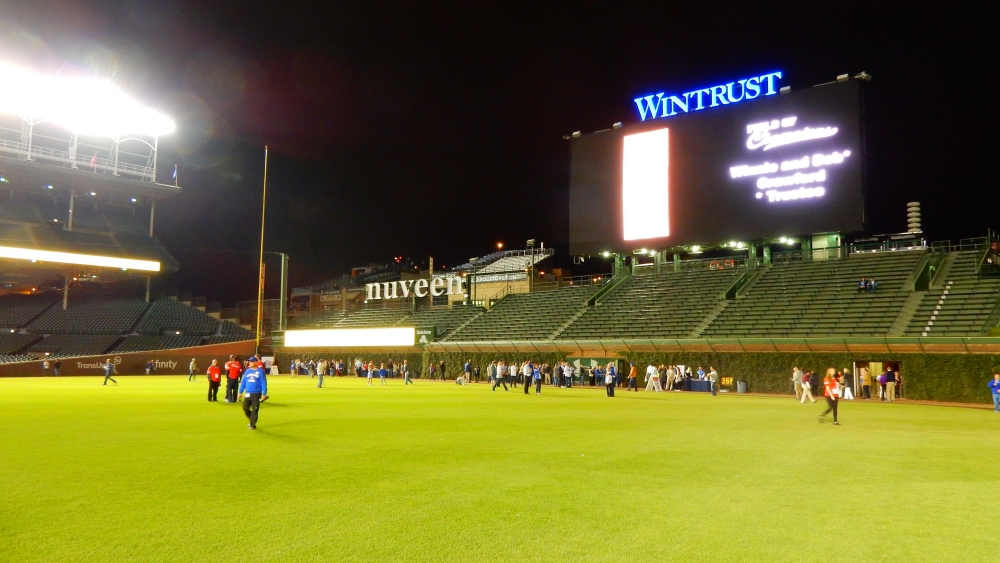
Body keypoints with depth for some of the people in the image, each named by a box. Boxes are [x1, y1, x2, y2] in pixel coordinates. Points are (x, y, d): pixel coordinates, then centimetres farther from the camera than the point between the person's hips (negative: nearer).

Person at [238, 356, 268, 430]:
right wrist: (240, 392, 10)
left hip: (256, 394, -5)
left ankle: (253, 425, 11)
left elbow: (264, 383, -8)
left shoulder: (260, 371, -7)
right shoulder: (247, 371, 6)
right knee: (245, 408, 4)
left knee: (255, 410, 0)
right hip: (247, 393, 5)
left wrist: (264, 394, -12)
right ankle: (252, 420, 26)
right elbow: (243, 382, 12)